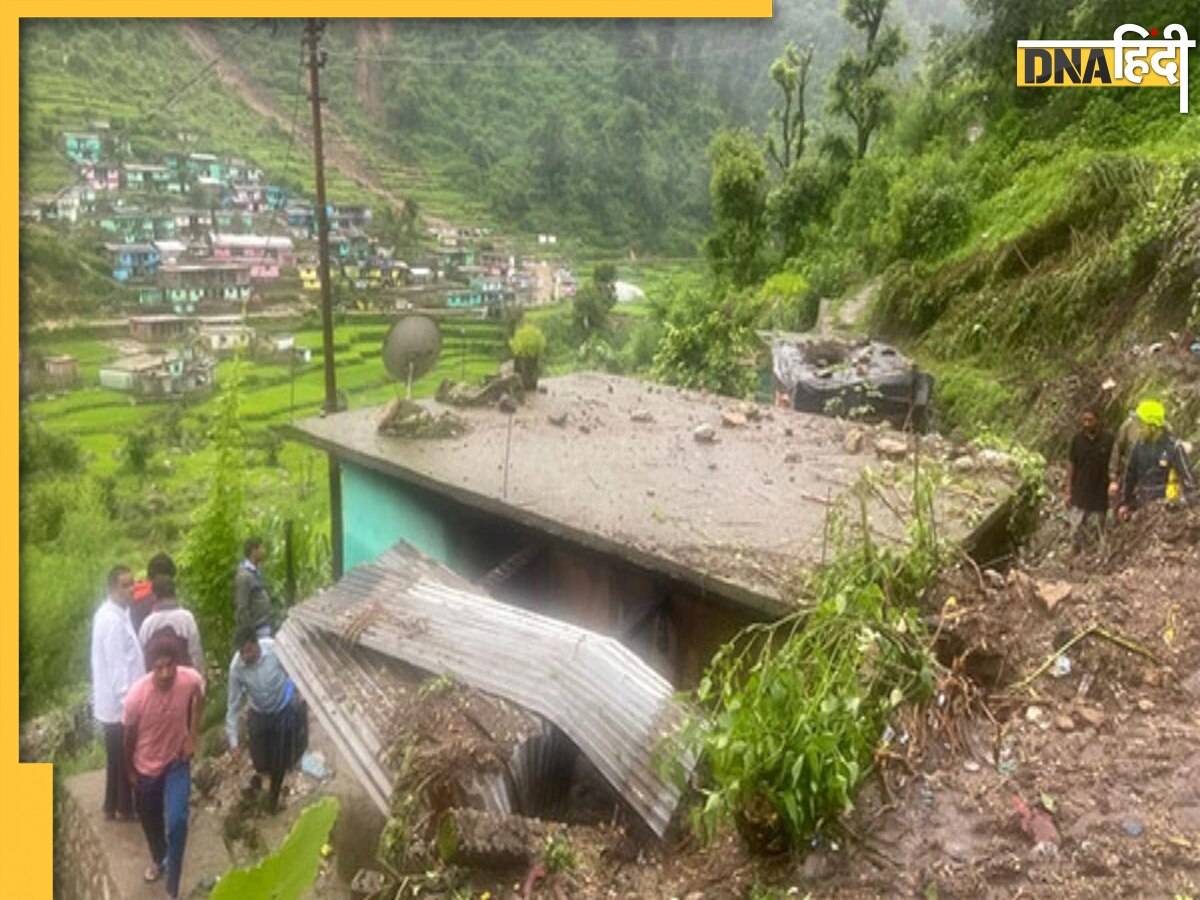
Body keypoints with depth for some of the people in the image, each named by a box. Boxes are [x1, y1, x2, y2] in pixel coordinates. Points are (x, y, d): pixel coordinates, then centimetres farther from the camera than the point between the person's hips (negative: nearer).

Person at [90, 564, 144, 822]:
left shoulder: (113, 613, 6)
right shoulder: (113, 620, -25)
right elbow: (117, 666, -25)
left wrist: (130, 697, 19)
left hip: (114, 700, 9)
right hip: (119, 702, -9)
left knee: (117, 757, 20)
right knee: (124, 757, 6)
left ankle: (113, 805, 32)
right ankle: (124, 807, 21)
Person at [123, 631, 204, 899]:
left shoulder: (191, 679, -26)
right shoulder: (136, 695, -30)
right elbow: (129, 736, -10)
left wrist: (193, 736, -1)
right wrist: (130, 770, 4)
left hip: (177, 761, 0)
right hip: (146, 767, 0)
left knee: (177, 821, -13)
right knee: (150, 821, 22)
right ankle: (158, 859, 54)